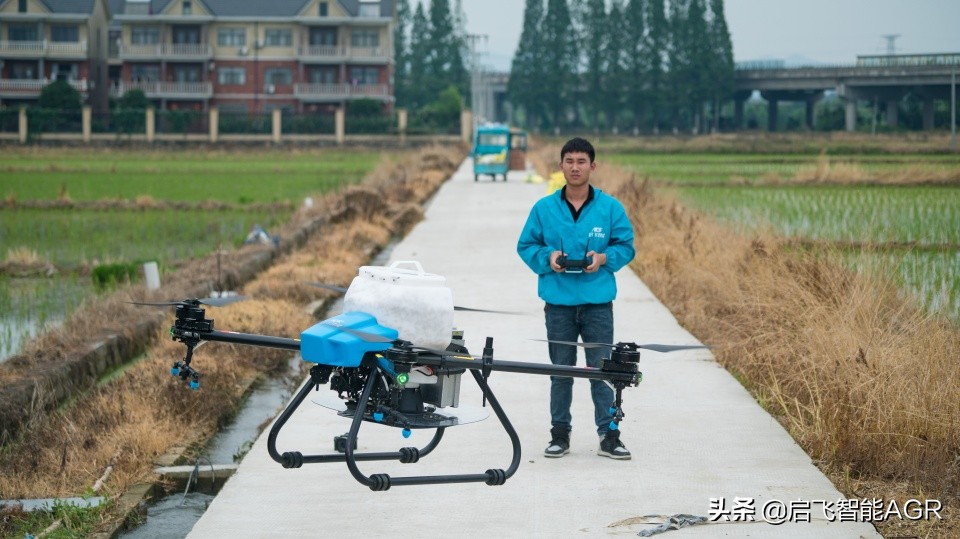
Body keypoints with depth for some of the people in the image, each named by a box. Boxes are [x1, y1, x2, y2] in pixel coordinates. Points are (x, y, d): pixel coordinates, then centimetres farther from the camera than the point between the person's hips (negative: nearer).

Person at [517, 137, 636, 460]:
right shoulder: (544, 209, 2)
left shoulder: (611, 208, 1)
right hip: (558, 302, 1)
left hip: (598, 302, -1)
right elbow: (526, 245, 8)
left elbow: (626, 246, 6)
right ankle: (560, 434, 18)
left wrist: (604, 258, -13)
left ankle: (609, 435, 6)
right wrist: (547, 257, -11)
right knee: (561, 370, 8)